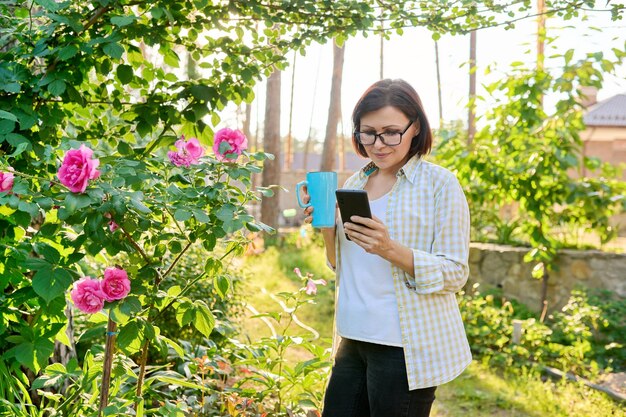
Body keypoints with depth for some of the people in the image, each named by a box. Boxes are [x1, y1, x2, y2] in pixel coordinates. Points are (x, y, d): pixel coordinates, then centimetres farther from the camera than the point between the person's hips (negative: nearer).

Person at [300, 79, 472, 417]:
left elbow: (455, 274, -12)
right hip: (353, 341, 6)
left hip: (407, 349, -6)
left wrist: (391, 249, -26)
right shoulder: (355, 184, 10)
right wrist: (327, 229, -4)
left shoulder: (439, 183, -8)